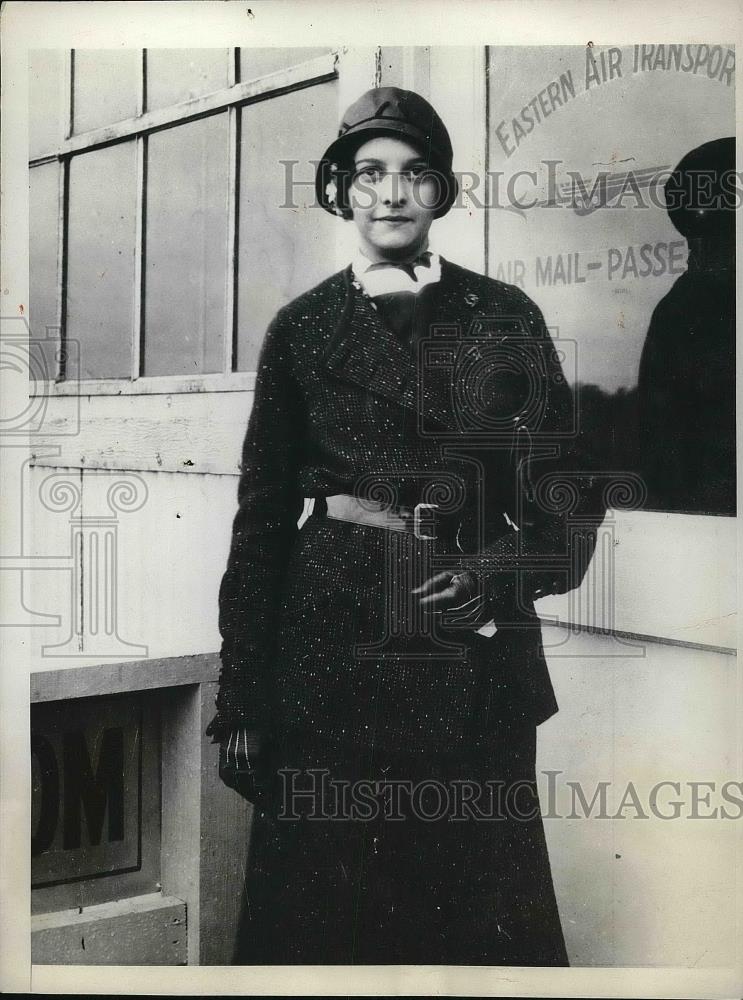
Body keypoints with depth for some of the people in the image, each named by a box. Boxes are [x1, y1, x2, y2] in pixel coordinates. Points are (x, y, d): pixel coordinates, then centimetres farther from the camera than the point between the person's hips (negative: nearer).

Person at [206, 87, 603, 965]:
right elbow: (263, 519, 5)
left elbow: (563, 489, 5)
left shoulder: (506, 319, 6)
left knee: (480, 904, 8)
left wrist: (496, 575, -14)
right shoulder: (301, 329, 5)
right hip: (334, 639, 0)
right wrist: (241, 698, 1)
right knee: (325, 907, 7)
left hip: (475, 646, 0)